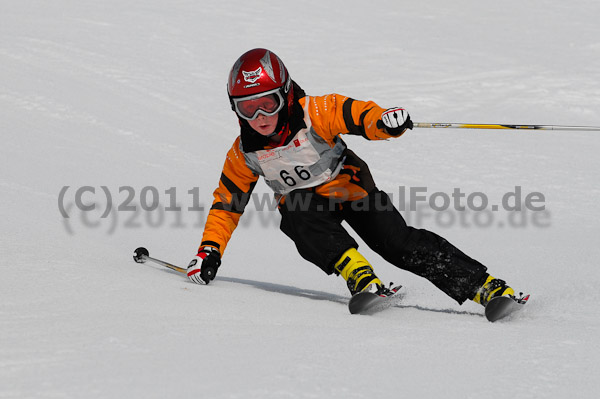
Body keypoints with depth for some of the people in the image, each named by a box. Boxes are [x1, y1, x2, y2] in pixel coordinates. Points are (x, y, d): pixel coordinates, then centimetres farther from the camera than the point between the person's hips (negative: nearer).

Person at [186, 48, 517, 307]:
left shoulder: (313, 114, -22)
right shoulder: (244, 154, -9)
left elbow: (357, 114, -31)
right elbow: (227, 204, 1)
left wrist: (383, 121, -54)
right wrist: (209, 251, -6)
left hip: (349, 188, -2)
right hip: (304, 204, 3)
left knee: (399, 243, -20)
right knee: (300, 216, -35)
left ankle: (484, 287, -20)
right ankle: (358, 274, -45)